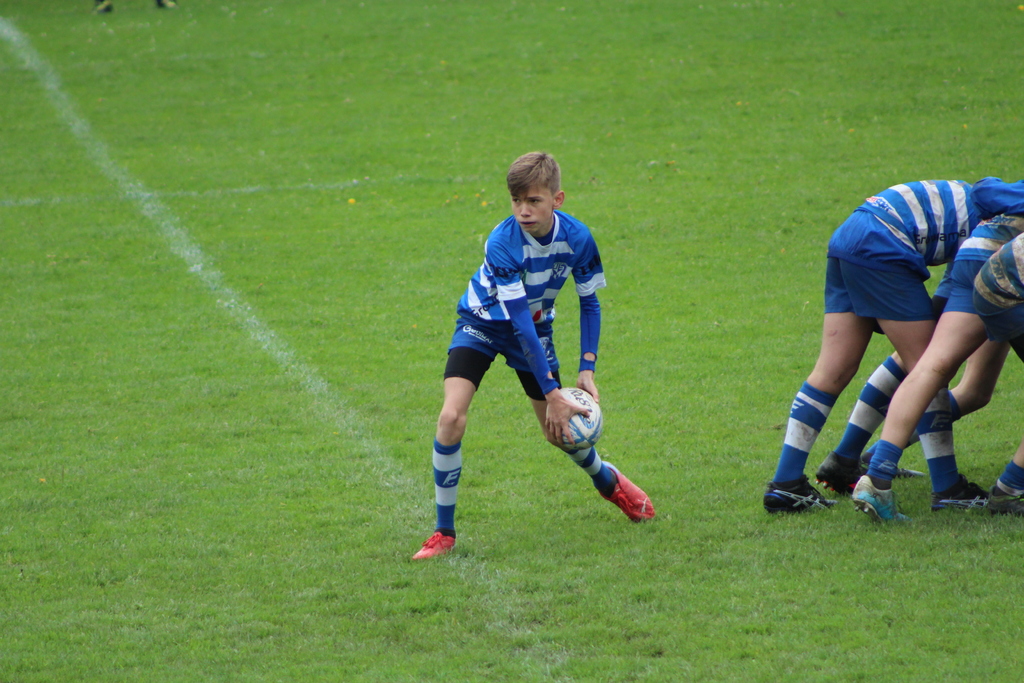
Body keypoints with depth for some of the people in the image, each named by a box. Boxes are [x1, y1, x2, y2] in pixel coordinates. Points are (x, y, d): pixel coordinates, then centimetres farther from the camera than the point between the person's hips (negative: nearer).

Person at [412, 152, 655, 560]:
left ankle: (608, 481, 43)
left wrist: (587, 369, -14)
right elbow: (521, 323, -33)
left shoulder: (577, 238, -21)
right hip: (483, 325, -3)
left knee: (560, 430, 7)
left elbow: (589, 304, -5)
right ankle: (444, 532, -10)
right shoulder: (502, 244, -34)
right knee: (451, 418, -22)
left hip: (535, 327, 3)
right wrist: (551, 393, -33)